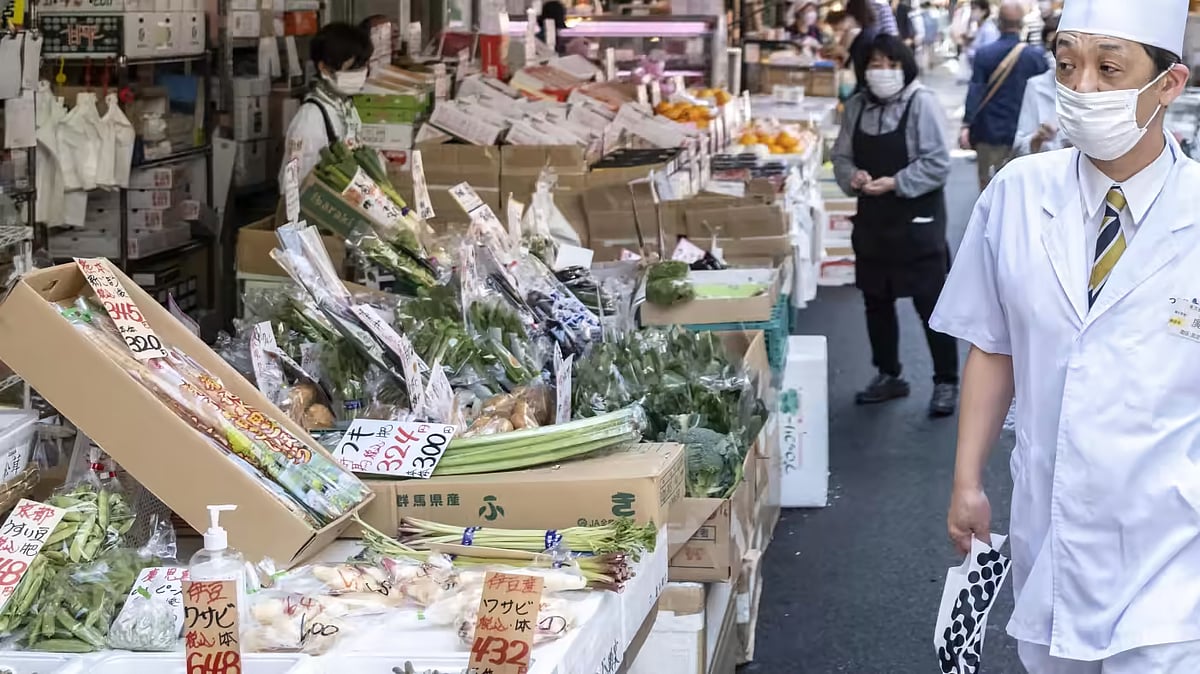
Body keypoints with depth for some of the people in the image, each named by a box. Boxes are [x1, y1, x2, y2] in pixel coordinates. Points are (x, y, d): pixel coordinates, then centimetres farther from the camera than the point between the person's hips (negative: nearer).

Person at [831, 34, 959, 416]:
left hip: (918, 220, -6)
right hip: (872, 220, 6)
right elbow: (842, 155, 12)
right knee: (876, 301, 15)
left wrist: (895, 183, -20)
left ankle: (946, 382, 10)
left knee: (931, 304, -1)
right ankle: (888, 376, 30)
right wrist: (852, 177, -9)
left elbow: (938, 164, -15)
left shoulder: (922, 103, -11)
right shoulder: (857, 106, 5)